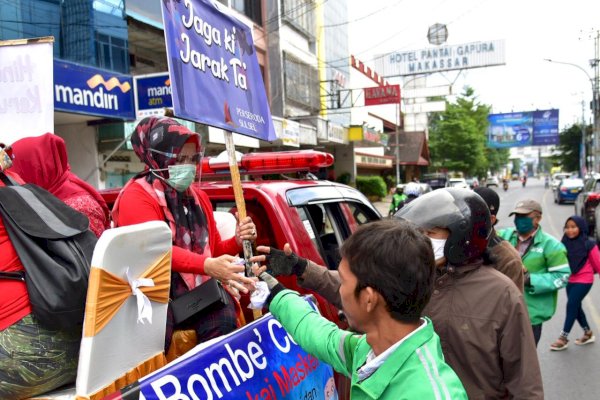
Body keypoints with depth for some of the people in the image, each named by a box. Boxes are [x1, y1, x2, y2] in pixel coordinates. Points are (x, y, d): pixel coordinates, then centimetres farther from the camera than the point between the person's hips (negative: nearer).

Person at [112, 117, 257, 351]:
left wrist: (237, 242, 0)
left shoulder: (198, 197, 18)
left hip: (196, 290, 5)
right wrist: (207, 266, -35)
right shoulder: (137, 195, -5)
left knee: (224, 320, -23)